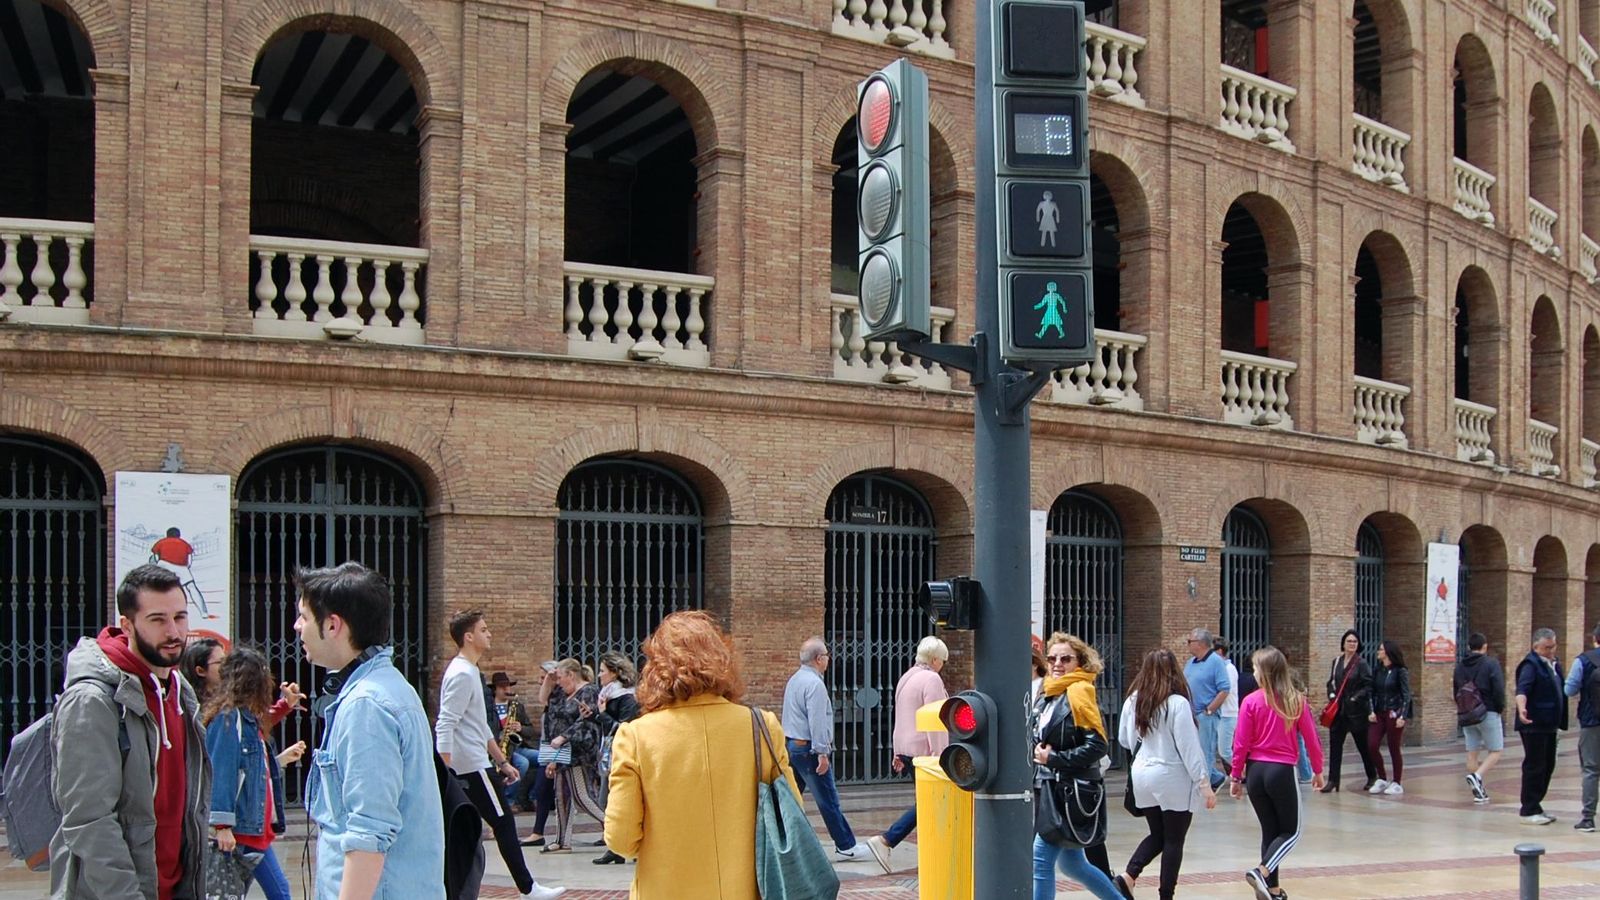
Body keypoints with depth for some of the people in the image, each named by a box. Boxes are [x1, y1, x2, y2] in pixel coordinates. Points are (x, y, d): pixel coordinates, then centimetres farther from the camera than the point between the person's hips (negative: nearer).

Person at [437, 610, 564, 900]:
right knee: (503, 823, -1)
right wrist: (445, 775, -28)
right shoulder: (462, 674, -15)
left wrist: (502, 761, 25)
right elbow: (444, 727, -22)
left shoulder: (471, 672, 17)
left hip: (469, 766, 10)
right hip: (471, 767, -10)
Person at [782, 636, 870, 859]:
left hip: (791, 745, 9)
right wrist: (822, 753, -21)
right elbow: (817, 722, -22)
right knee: (828, 801, -2)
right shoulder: (814, 684, -16)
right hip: (808, 749, -9)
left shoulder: (794, 680, 14)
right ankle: (846, 846, 3)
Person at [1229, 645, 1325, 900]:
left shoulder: (1250, 702, -7)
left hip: (1255, 771, 2)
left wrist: (1235, 776, 5)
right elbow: (1311, 738, 0)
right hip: (1283, 771, -2)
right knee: (1291, 831, 12)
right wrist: (1317, 770, 14)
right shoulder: (1297, 701, -5)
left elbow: (1241, 744, -5)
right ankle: (1262, 872, -10)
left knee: (1269, 830, 15)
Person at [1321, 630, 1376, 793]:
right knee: (1335, 744, 1)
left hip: (1357, 711, -4)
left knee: (1363, 745, 9)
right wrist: (1331, 695, -1)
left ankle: (1372, 777, 27)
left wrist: (1355, 698, -18)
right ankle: (1333, 781, 4)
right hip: (1338, 710, 5)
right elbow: (1331, 681, 16)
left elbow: (1369, 686, -10)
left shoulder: (1362, 664, -8)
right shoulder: (1337, 661, 7)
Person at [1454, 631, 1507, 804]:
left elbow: (1455, 692, 10)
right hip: (1489, 713, -5)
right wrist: (1500, 708, 0)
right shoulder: (1491, 663, -9)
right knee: (1495, 751, 3)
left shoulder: (1460, 666, 8)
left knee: (1472, 752, 9)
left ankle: (1478, 791, 9)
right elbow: (1499, 689, -15)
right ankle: (1477, 776, -20)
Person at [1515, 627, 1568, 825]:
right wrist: (1521, 709, -45)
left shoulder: (1554, 664, 16)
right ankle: (1529, 810, -1)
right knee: (1534, 766, -6)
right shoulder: (1531, 665, -12)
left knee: (1548, 766, 12)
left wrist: (1560, 721, 21)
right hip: (1534, 725, -9)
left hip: (1549, 725, 9)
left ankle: (1535, 806, 21)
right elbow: (1522, 689, -26)